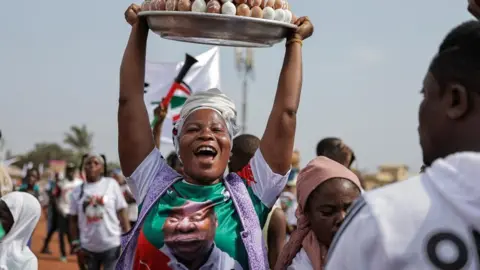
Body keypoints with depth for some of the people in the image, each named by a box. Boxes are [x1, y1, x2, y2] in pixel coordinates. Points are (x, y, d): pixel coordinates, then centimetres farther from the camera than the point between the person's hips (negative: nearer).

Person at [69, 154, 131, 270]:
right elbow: (73, 220, 7)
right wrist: (76, 246, 3)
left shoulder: (111, 184, -1)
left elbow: (121, 212, -1)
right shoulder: (77, 191, 4)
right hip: (88, 247, 3)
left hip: (112, 245, -3)